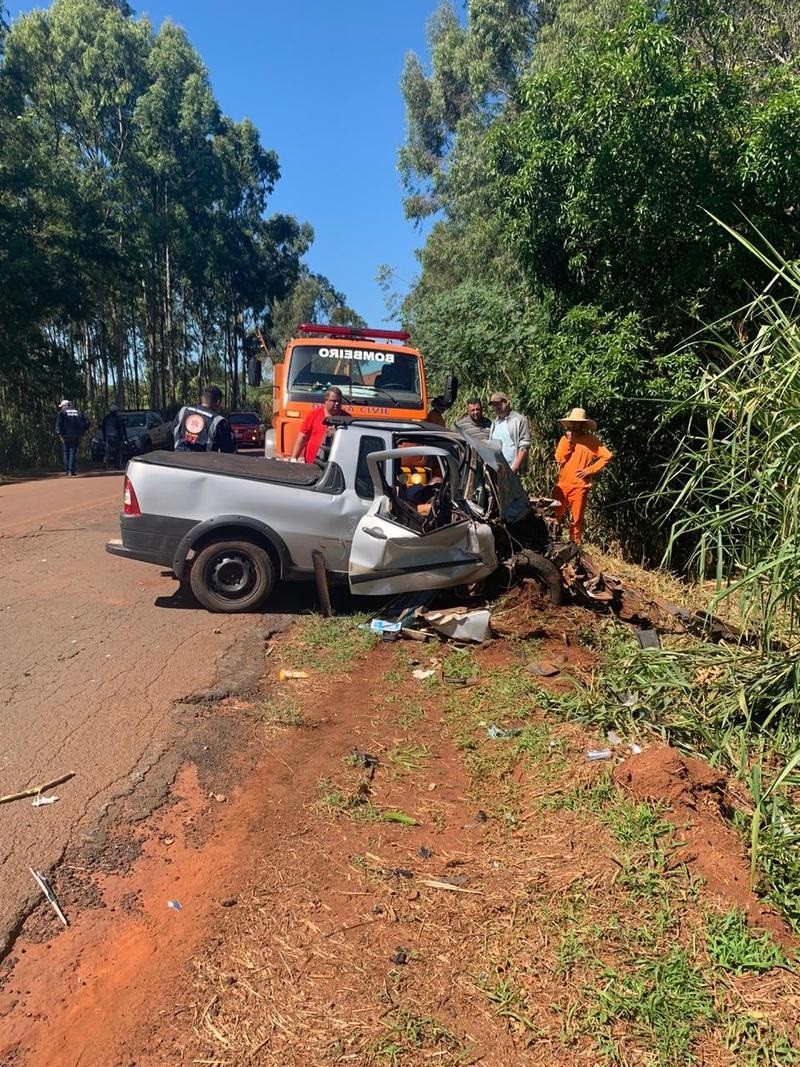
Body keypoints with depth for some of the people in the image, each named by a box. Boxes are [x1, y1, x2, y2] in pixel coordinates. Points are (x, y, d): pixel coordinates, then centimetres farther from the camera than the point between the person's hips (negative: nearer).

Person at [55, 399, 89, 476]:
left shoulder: (62, 412, 5)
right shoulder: (78, 412, 14)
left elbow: (58, 424, -8)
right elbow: (87, 422, 7)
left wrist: (60, 435, -11)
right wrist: (82, 432, 10)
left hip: (66, 436, -2)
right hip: (76, 436, 2)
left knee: (66, 453, 9)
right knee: (73, 453, 4)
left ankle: (67, 470, 8)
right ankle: (72, 471, -3)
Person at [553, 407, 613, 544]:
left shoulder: (591, 440, -1)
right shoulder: (565, 438, 9)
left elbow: (608, 456, -7)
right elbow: (559, 459, -4)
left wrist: (590, 470, -10)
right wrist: (568, 440, -9)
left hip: (579, 486, -3)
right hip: (562, 484, 3)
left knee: (576, 520, 2)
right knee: (555, 516, 5)